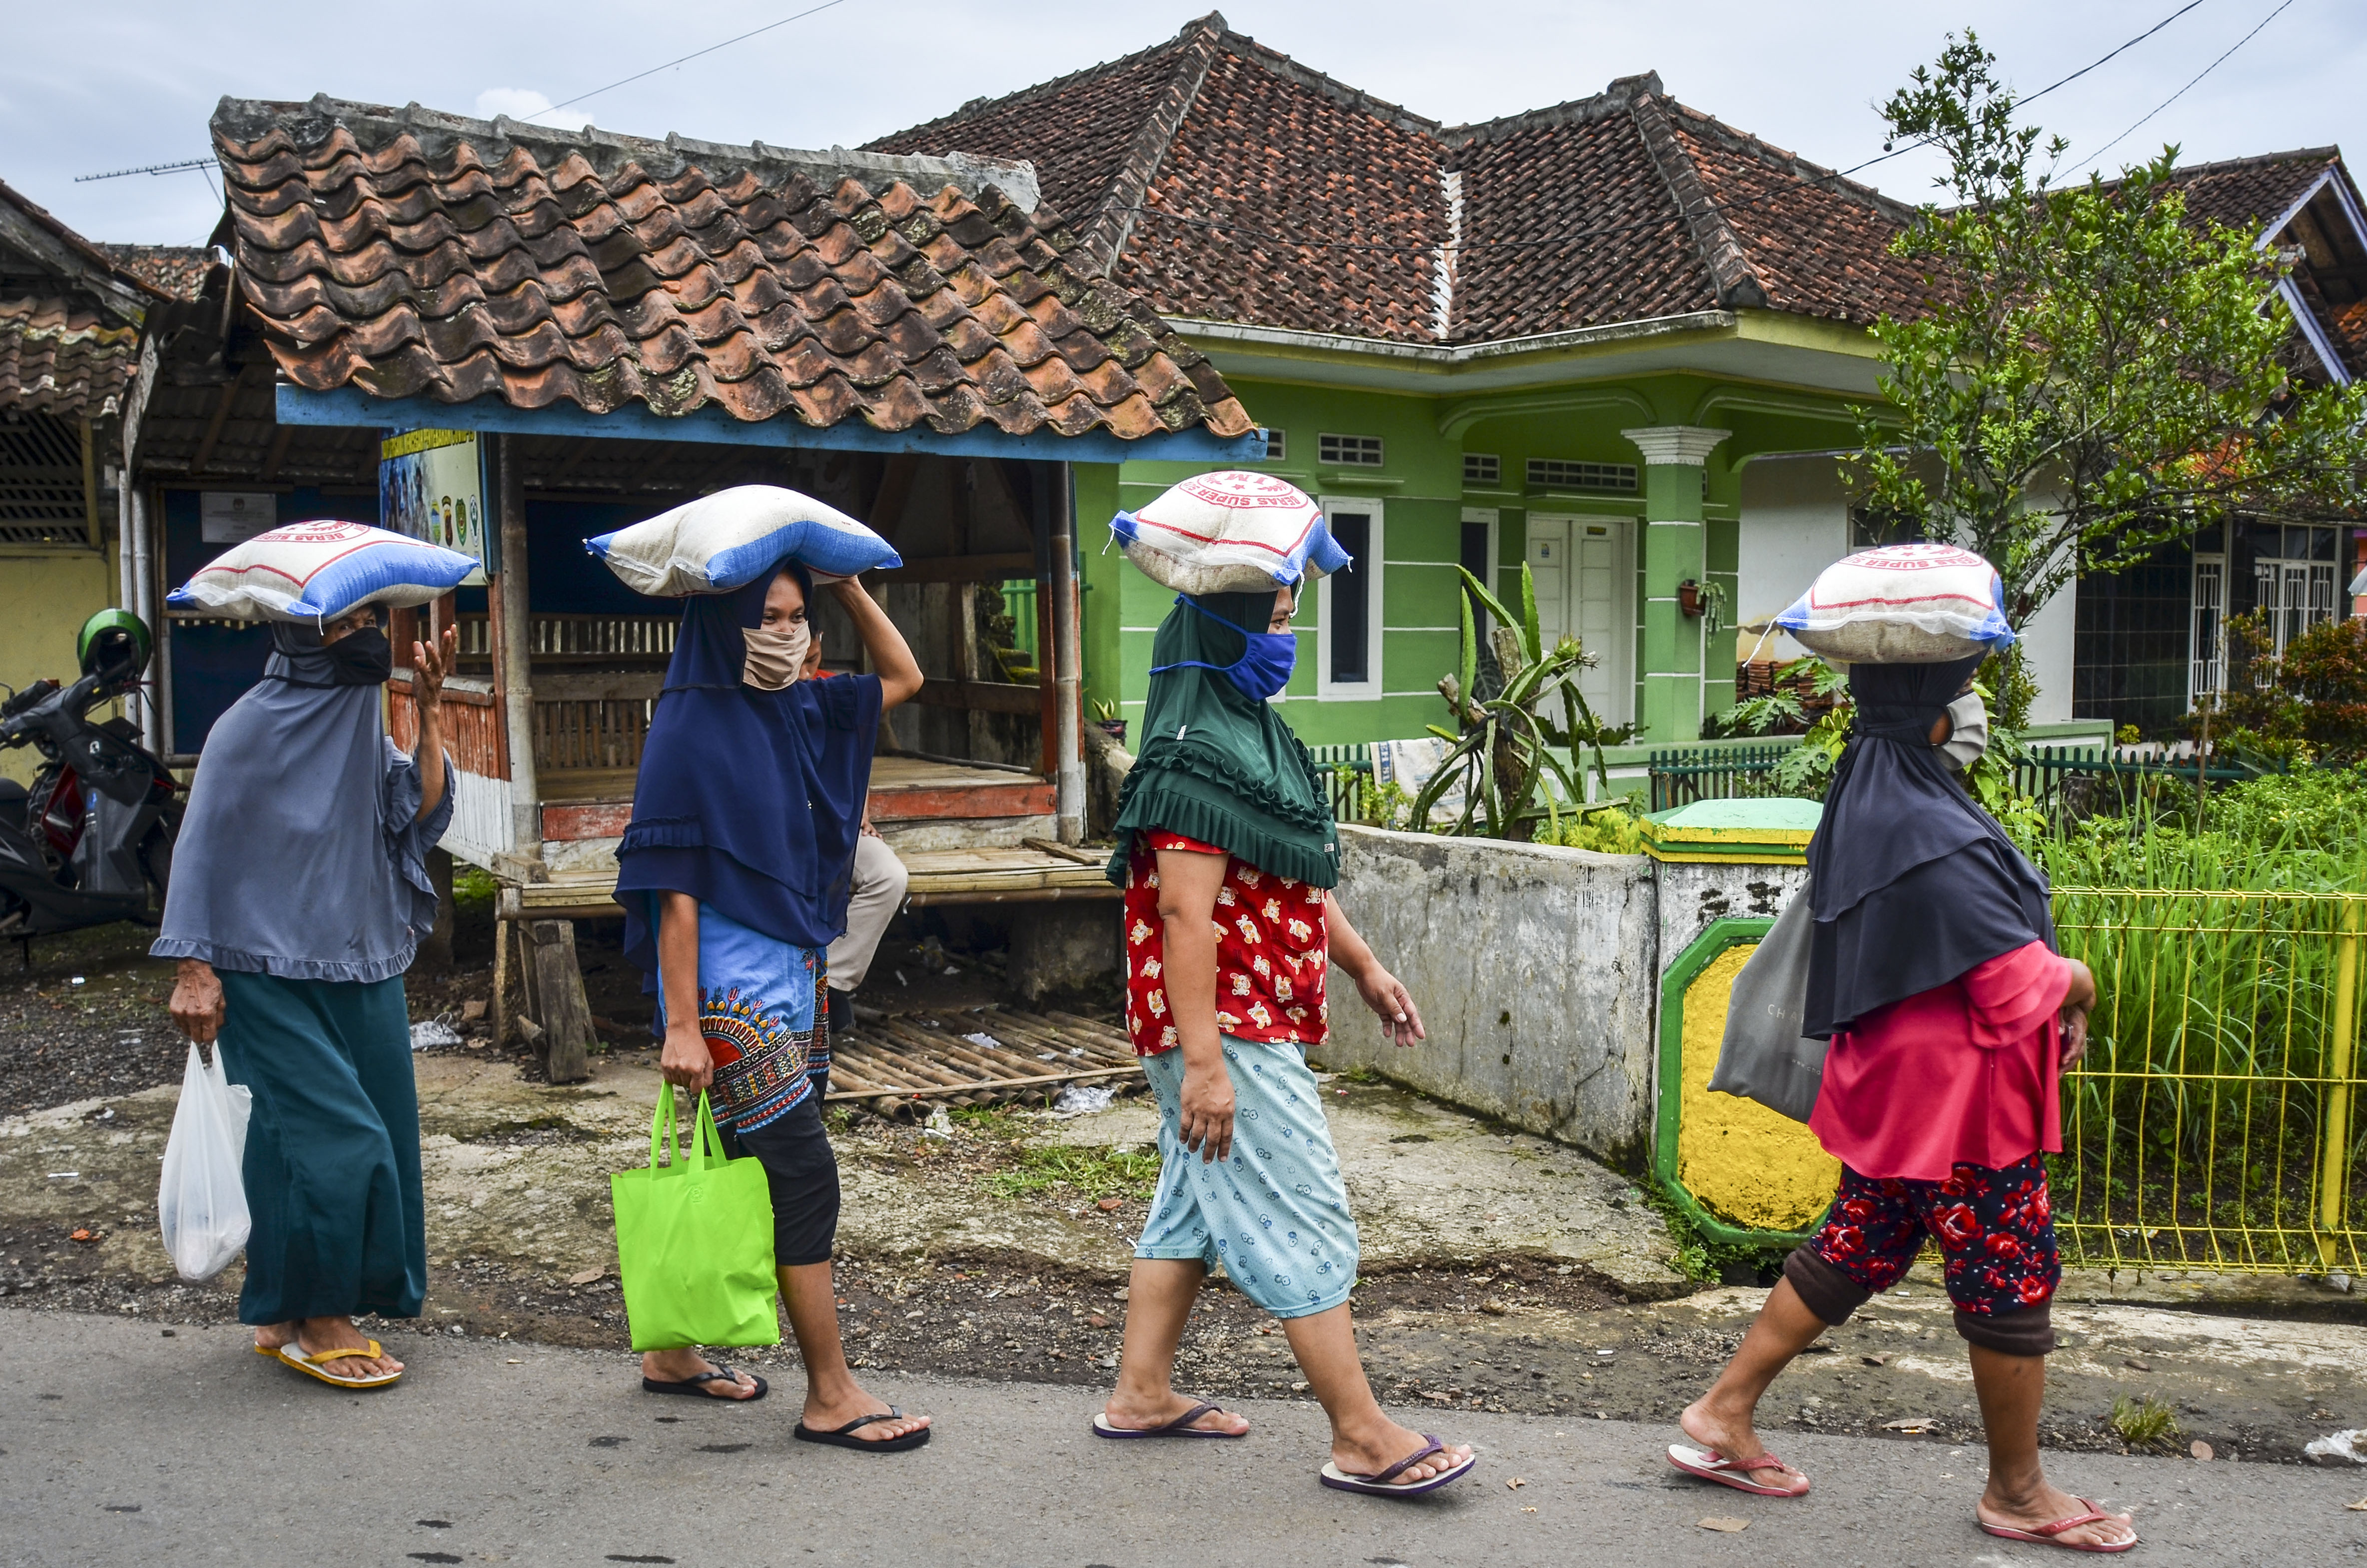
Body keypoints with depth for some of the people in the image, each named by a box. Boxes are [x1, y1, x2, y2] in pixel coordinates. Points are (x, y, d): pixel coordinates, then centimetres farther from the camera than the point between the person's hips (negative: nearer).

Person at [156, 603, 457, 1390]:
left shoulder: (362, 722, 9)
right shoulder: (252, 728, -9)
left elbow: (424, 813, -2)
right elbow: (202, 849, -8)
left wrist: (429, 710, -9)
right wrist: (194, 969, -13)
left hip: (363, 968, 7)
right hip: (273, 978, -7)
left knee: (378, 1136, 7)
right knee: (332, 1139, -10)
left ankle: (284, 1315, 22)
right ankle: (312, 1321, 8)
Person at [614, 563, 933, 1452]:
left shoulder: (795, 711, 8)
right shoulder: (691, 731, -13)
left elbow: (903, 678, 21)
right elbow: (675, 888, -16)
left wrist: (846, 584, 8)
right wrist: (681, 1026, -18)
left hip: (791, 978, 8)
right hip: (730, 989, -8)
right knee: (803, 1176, -6)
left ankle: (674, 1351, 30)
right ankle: (831, 1398, 2)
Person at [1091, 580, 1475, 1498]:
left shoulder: (1251, 734, 15)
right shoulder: (1198, 759, -19)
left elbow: (1297, 880, 23)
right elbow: (1186, 915, -25)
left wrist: (1363, 966, 22)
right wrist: (1204, 1063, -27)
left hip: (1252, 1025, 11)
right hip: (1227, 1033, -11)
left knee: (1194, 1201, 16)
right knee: (1305, 1222, -6)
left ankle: (1141, 1394, 27)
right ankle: (1363, 1439, 2)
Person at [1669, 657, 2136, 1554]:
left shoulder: (1864, 806, 7)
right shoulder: (1936, 834, -24)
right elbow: (2016, 982, -22)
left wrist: (2049, 996, 7)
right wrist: (2077, 983, 0)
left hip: (1892, 1087, 9)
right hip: (1963, 1089, -9)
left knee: (1850, 1252, 17)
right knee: (2013, 1283, 7)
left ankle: (1723, 1414, 21)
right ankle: (2017, 1493, 23)